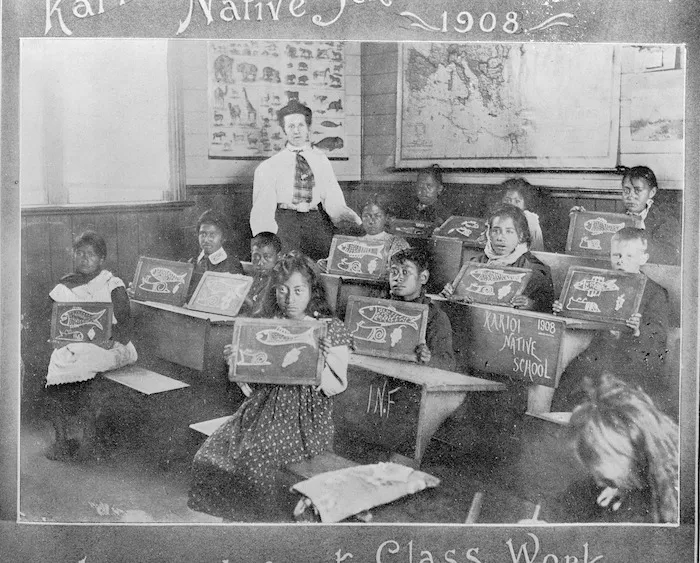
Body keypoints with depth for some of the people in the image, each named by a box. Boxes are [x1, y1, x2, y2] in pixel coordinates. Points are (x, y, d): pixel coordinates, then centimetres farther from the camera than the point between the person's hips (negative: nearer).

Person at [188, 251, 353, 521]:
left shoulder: (331, 329, 0)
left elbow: (335, 388, -3)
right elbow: (251, 387, 13)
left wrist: (322, 362, -21)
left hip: (306, 417, -4)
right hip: (264, 407, 5)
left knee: (252, 457, -28)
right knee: (210, 455, -18)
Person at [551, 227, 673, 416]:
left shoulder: (656, 292, 2)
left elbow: (659, 331, -8)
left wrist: (639, 331, -29)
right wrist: (563, 310, 2)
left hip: (638, 354, -3)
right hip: (602, 349, 3)